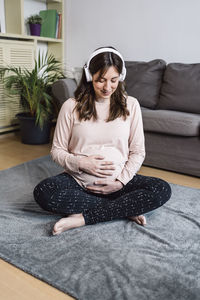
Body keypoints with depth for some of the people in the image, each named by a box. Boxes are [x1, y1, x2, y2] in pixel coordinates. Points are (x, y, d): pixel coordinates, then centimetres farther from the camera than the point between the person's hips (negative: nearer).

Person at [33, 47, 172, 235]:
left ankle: (82, 218, -20)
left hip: (118, 180, 1)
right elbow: (57, 150, 1)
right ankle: (124, 209, -17)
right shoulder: (71, 106, -2)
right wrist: (81, 163, -17)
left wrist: (120, 181, -12)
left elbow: (138, 152, 2)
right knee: (43, 192, -29)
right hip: (78, 180, 0)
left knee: (162, 190, -23)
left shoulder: (130, 105, 1)